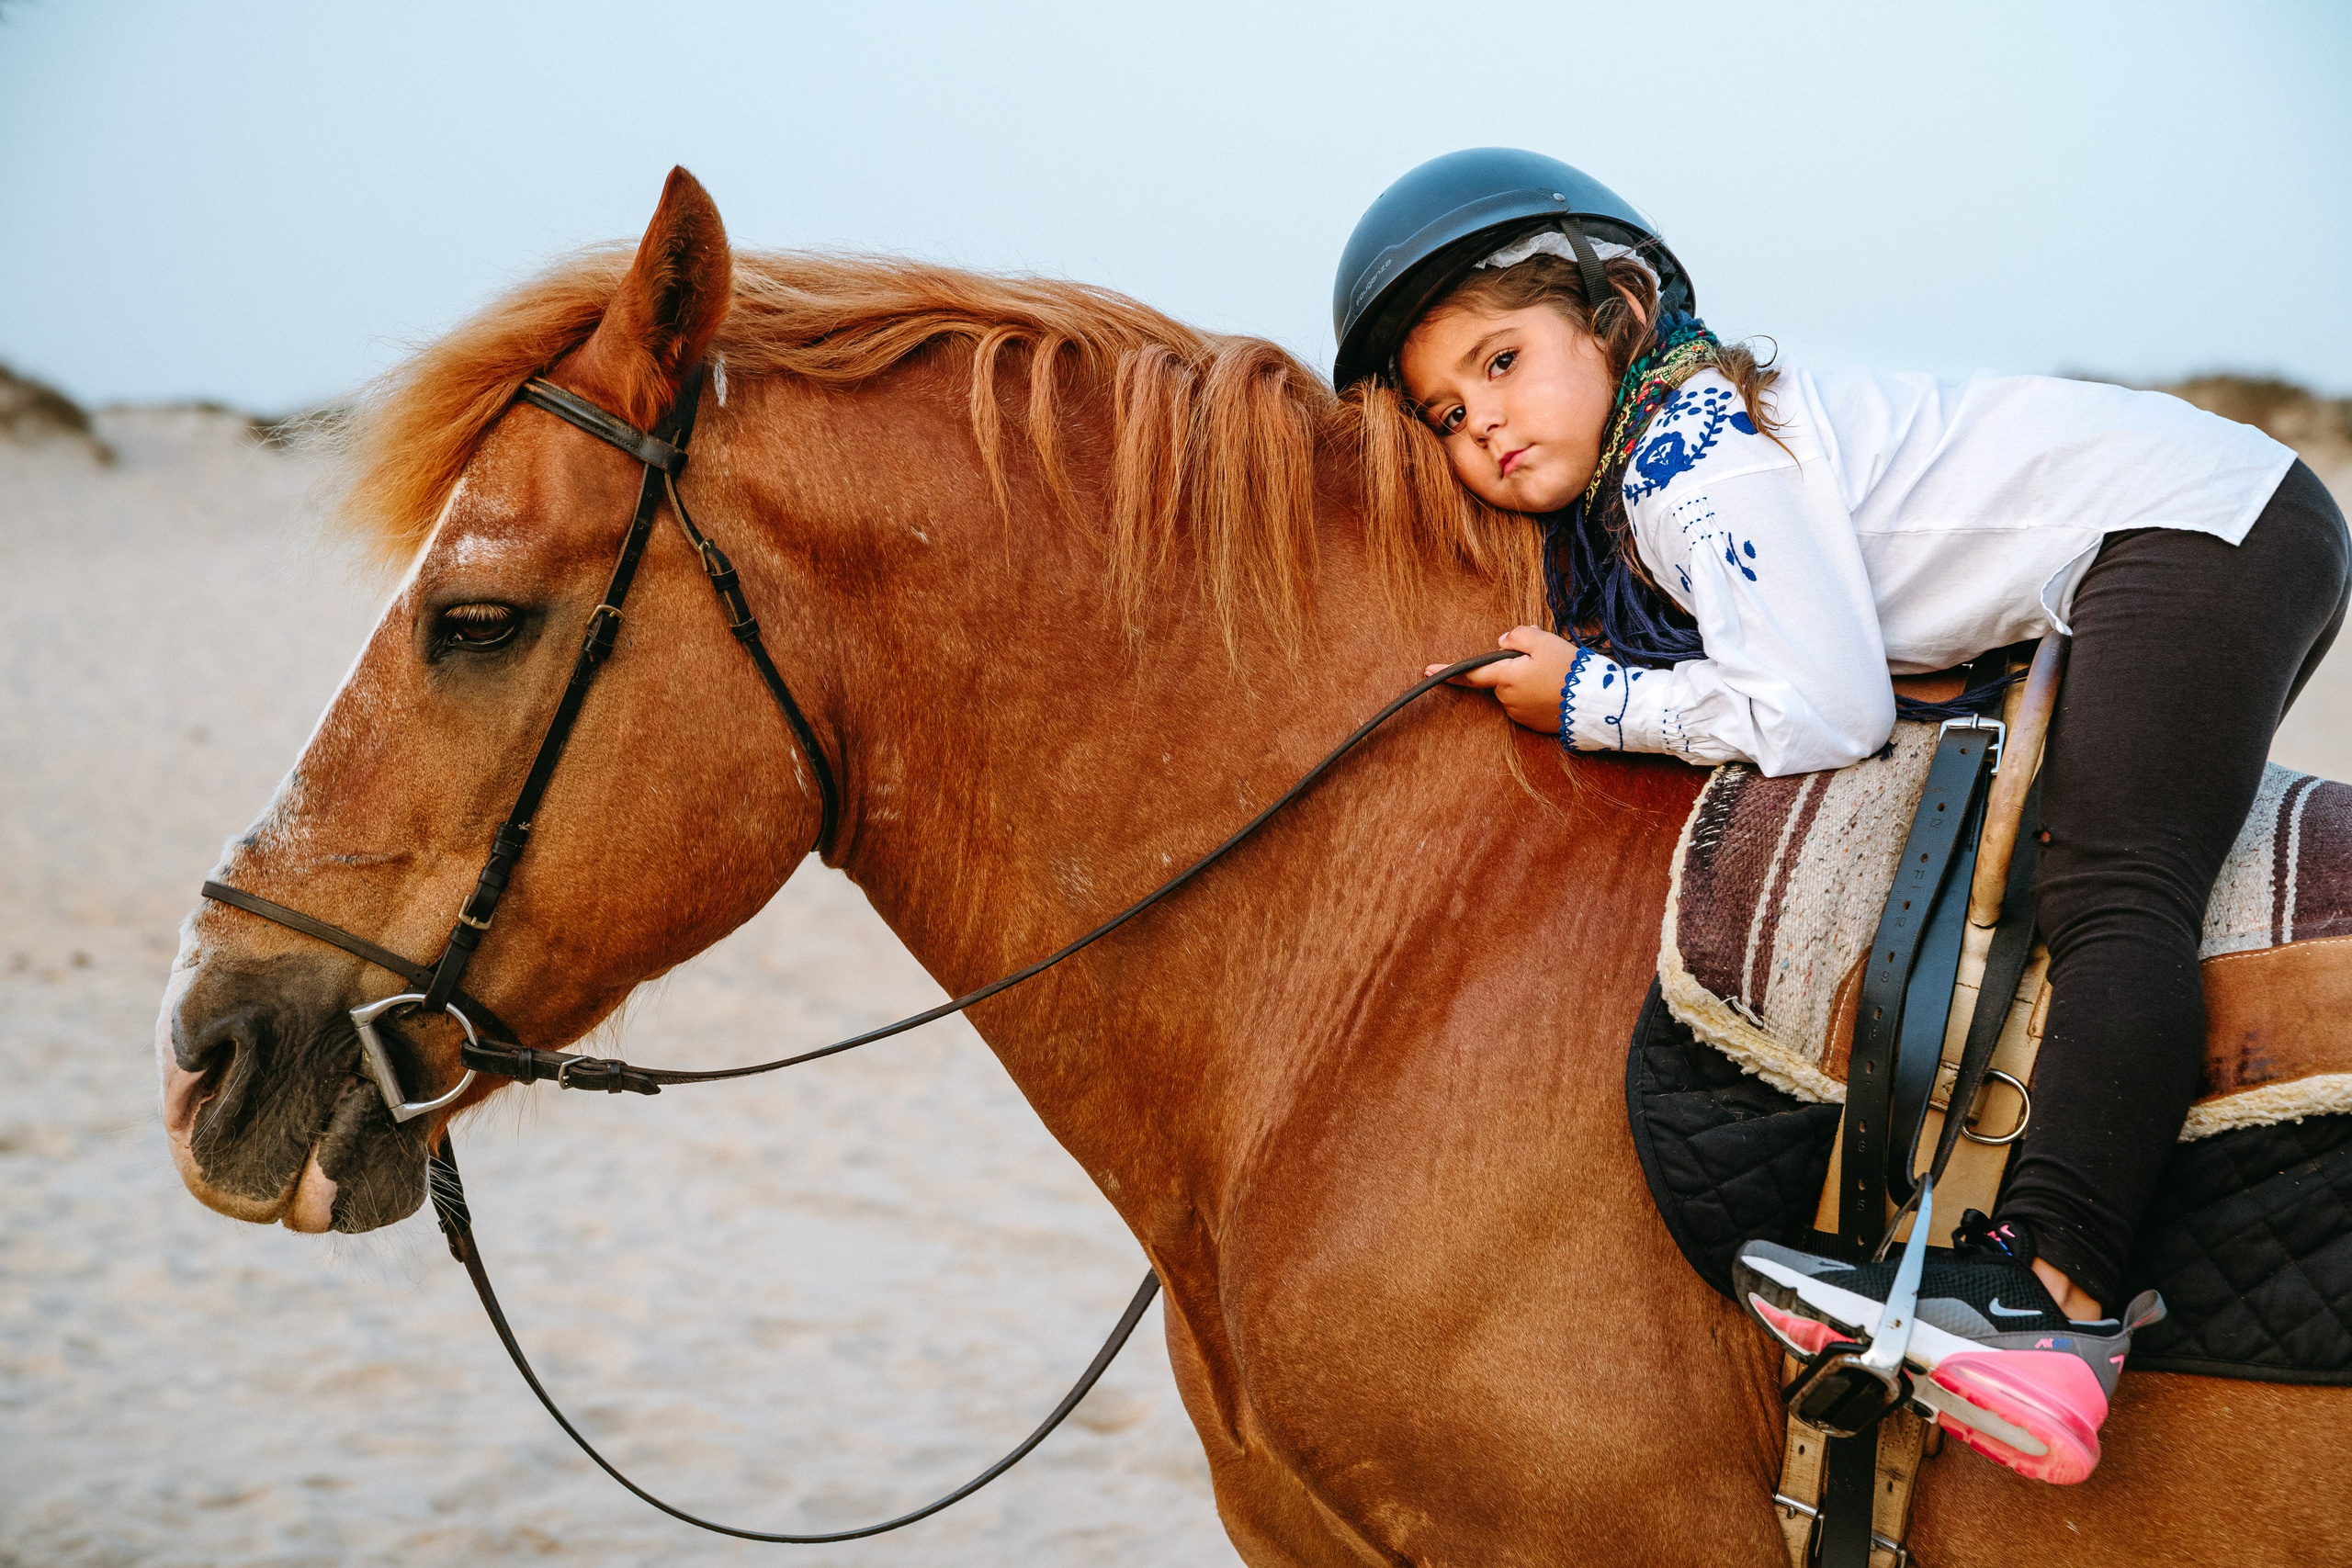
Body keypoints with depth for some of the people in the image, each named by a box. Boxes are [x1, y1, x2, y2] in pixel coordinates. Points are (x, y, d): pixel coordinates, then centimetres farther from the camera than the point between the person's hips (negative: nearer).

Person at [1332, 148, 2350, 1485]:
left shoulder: (1698, 462, -18)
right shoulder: (1608, 490, 14)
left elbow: (1823, 717, -23)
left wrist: (1591, 701, -13)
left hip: (2190, 527, -11)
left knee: (2112, 898, -26)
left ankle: (2053, 1287, -40)